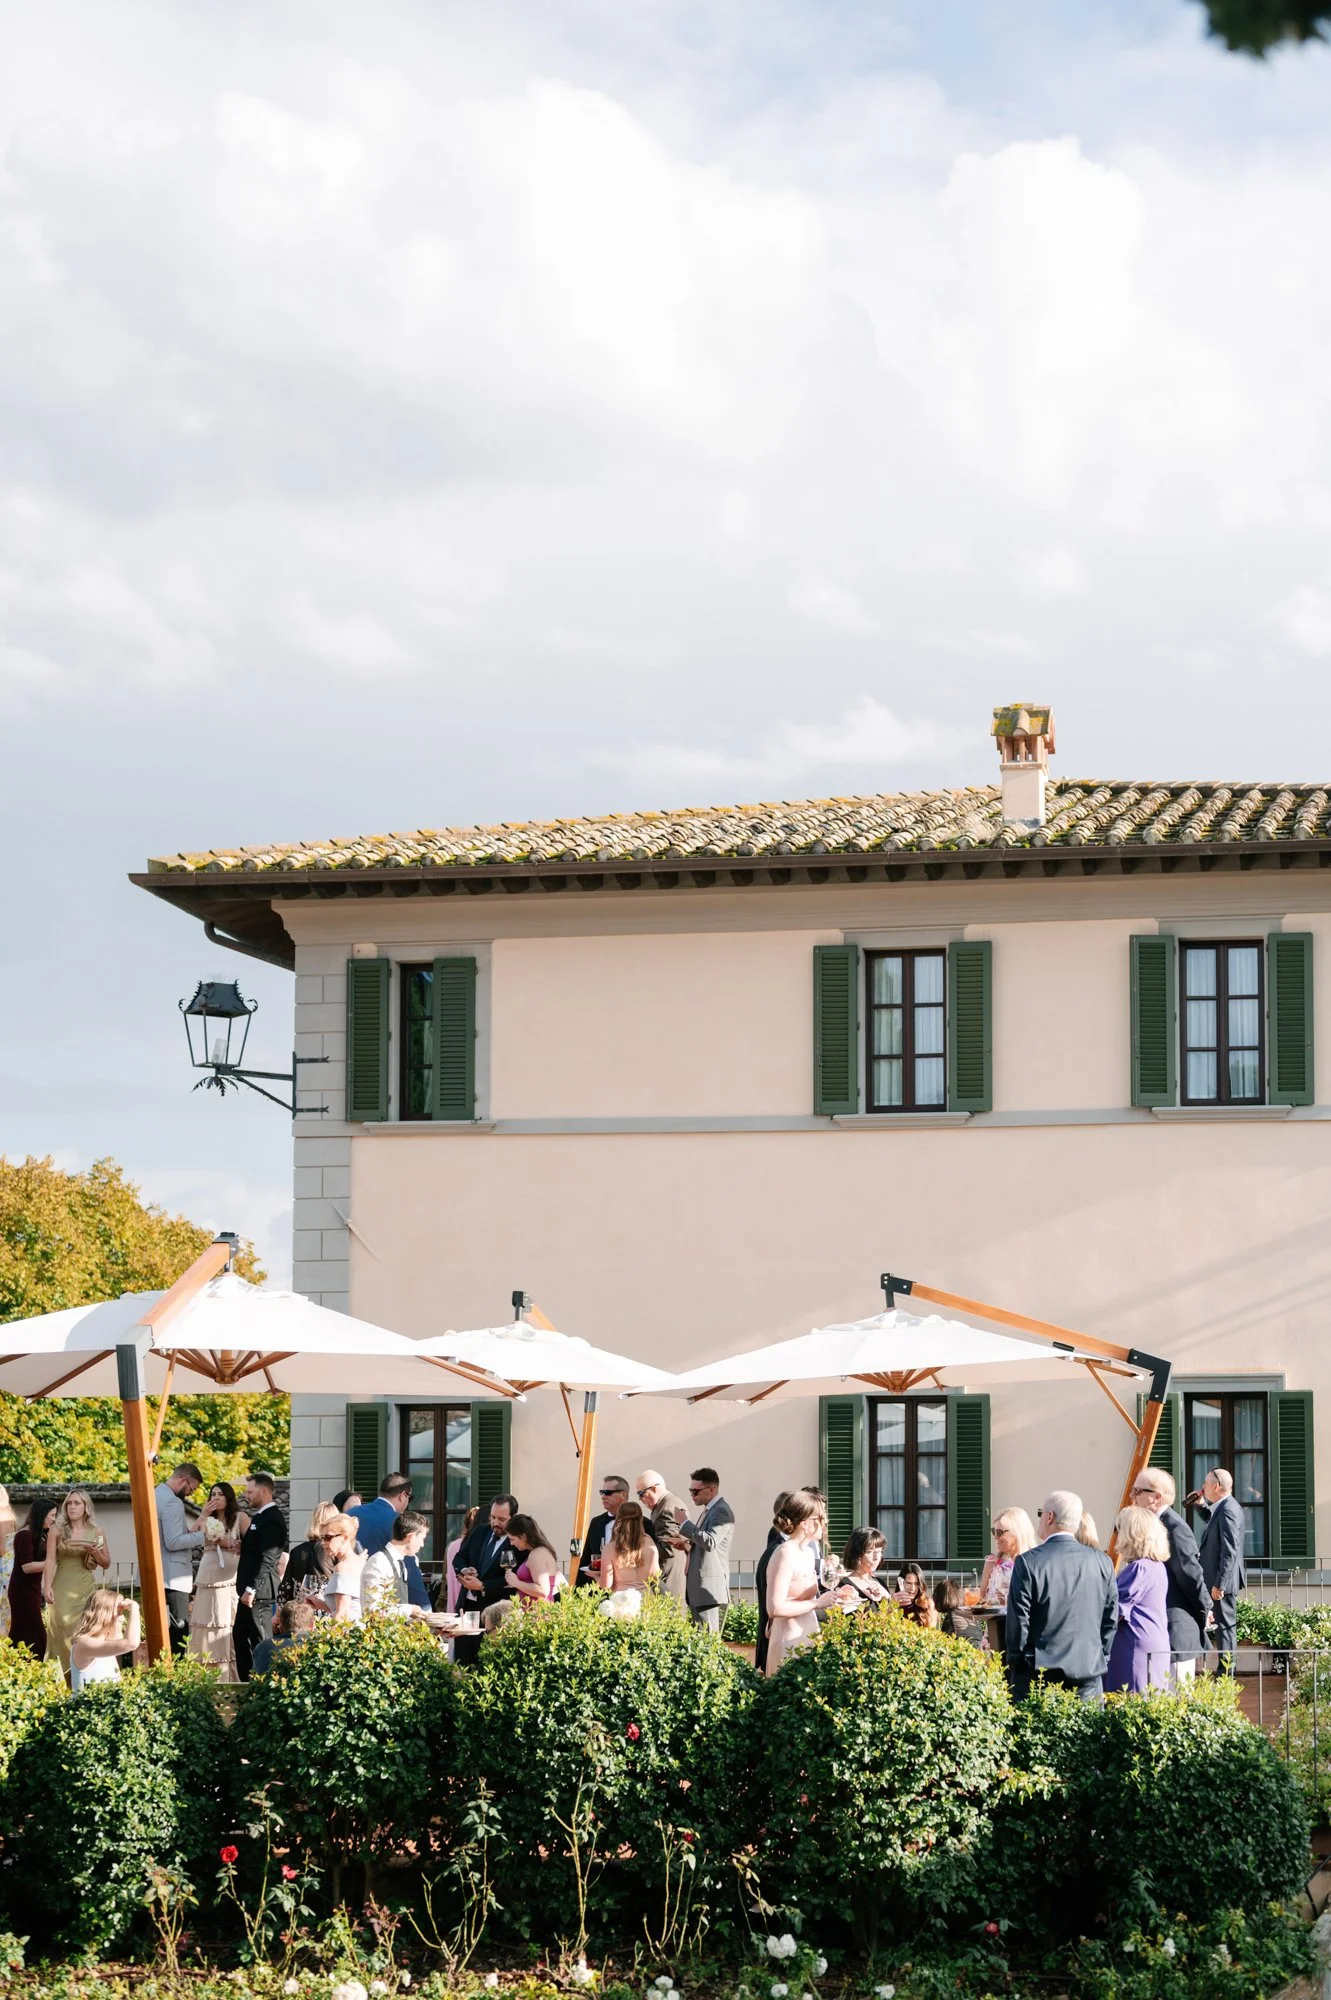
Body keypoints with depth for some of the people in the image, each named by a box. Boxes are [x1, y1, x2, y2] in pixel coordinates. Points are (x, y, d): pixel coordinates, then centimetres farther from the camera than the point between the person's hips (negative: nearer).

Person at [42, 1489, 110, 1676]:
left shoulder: (96, 1532, 7)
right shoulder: (57, 1531, 3)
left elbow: (106, 1564, 11)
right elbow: (50, 1560, -4)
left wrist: (94, 1552, -8)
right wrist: (47, 1586, -16)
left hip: (86, 1589, 1)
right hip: (62, 1589, -1)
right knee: (63, 1630, -6)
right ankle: (62, 1674, 0)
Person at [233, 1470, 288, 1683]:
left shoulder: (271, 1519, -16)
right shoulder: (259, 1517, 17)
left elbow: (267, 1559, -22)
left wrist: (251, 1589, -23)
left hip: (259, 1592, -11)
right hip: (249, 1590, 11)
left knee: (260, 1641, -6)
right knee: (240, 1636, 16)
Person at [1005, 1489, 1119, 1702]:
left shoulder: (1028, 1562, -8)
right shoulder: (1102, 1562, 4)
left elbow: (1018, 1621, -6)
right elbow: (1111, 1619, 8)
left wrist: (1015, 1664, 6)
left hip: (1038, 1675, -4)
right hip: (1089, 1675, 4)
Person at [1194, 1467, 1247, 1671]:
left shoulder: (1228, 1511, -21)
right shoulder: (1224, 1508, 11)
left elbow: (1230, 1552, -25)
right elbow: (1213, 1523, 35)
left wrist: (1219, 1584, -25)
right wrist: (1201, 1506, 18)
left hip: (1223, 1581, -11)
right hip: (1221, 1580, 11)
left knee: (1224, 1626, -6)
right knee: (1224, 1625, 15)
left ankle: (1225, 1675, -3)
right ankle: (1225, 1672, 22)